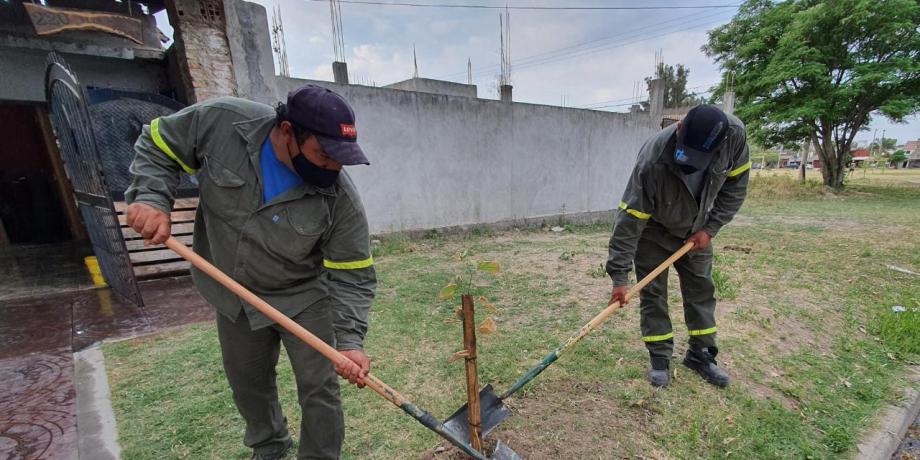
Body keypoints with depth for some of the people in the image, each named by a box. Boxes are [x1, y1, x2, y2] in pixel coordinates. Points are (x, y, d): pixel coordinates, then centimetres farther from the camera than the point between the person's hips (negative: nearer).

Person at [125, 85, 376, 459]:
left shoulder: (342, 200, -27)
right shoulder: (220, 121, -22)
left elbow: (351, 277, -21)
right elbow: (158, 145, -3)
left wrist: (349, 340, -30)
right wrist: (150, 198, -20)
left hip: (304, 299, -3)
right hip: (233, 293, 4)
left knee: (319, 389, 2)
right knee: (247, 383, 22)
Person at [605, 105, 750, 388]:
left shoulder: (734, 135, -26)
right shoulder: (652, 161, -39)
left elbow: (736, 184, -7)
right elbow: (630, 220, -35)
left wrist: (710, 228, -14)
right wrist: (619, 277, -35)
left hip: (695, 231, 4)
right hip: (653, 232, -4)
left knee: (701, 289, 11)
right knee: (652, 293, -1)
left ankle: (700, 353, 29)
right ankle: (660, 358, 15)